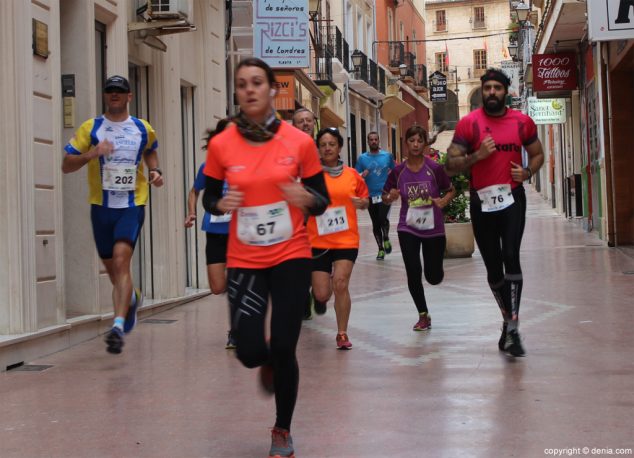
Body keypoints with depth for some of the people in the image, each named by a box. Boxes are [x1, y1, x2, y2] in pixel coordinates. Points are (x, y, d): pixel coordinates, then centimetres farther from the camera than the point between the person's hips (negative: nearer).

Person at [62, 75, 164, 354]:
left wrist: (155, 171, 6)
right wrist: (91, 154, -21)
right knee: (113, 269, 13)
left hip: (132, 205, -2)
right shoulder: (90, 128, -1)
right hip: (101, 206, 2)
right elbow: (66, 166, -3)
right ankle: (131, 298, 46)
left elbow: (150, 151, 26)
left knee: (121, 259, -22)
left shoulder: (143, 129, 4)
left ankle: (118, 325, -25)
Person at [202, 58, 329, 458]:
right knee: (249, 352, -6)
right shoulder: (221, 145, -5)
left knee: (284, 349, -3)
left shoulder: (300, 142, -6)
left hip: (292, 257, -1)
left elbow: (323, 201, 1)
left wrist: (306, 198, -22)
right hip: (244, 261, 1)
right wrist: (221, 204, -16)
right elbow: (209, 198, 7)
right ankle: (269, 362, 36)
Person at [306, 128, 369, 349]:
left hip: (347, 239, 0)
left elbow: (365, 201, 16)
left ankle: (342, 334, 4)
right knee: (322, 294, 0)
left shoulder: (352, 174, 4)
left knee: (340, 283, -12)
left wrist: (361, 203, -5)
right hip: (318, 240, 0)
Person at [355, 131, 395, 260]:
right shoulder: (362, 158, 3)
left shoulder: (387, 155, 3)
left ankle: (386, 239, 10)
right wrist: (362, 175, -15)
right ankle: (381, 249, 24)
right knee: (375, 223, 8)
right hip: (371, 195, 2)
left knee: (383, 218, -20)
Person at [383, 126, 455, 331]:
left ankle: (435, 267, 44)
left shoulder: (434, 168, -9)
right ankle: (423, 316, 17)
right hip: (408, 229, 1)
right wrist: (390, 197, -15)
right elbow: (385, 197, 8)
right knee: (413, 273, -4)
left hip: (433, 229, -1)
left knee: (434, 277, 4)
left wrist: (443, 201, -17)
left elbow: (451, 190, 3)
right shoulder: (398, 171, -4)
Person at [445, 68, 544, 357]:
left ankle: (512, 328, -15)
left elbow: (537, 154, 16)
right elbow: (450, 166, -3)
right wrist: (477, 155, -19)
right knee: (492, 266, 9)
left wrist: (527, 172, -4)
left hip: (512, 198, 0)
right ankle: (508, 320, 31)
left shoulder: (523, 122, 2)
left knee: (510, 256, -18)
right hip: (482, 201, 1)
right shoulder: (468, 123, -4)